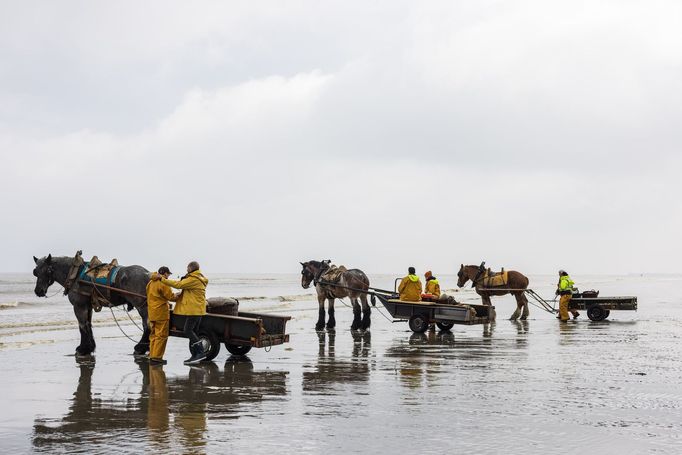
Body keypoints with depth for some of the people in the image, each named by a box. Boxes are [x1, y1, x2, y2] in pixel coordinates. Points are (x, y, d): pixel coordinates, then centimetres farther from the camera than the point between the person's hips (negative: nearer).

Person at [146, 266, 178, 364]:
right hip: (161, 313, -9)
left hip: (152, 313, 9)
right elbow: (171, 297, -13)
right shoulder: (163, 283, -14)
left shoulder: (150, 283, 14)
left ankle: (152, 356, 14)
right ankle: (157, 357, -8)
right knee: (161, 335, -5)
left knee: (153, 335, 13)